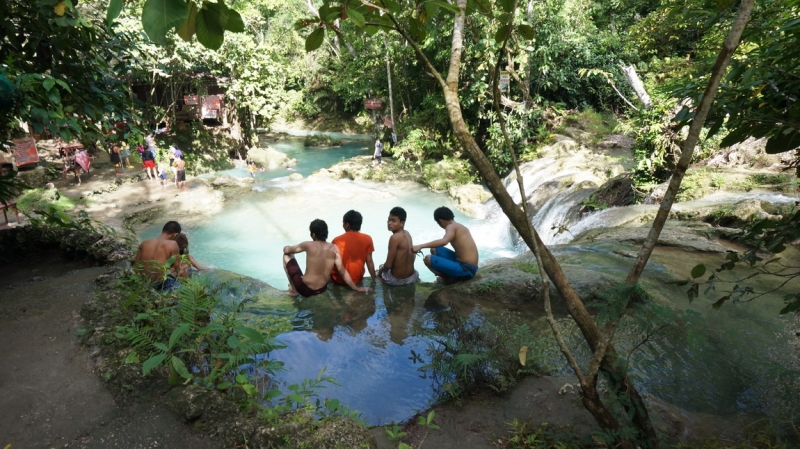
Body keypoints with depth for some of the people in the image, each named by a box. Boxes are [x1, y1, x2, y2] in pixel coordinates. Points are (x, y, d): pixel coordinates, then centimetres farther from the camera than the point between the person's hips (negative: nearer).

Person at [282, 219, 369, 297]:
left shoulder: (308, 245, -14)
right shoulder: (334, 248, -7)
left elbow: (286, 250, 1)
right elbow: (342, 271, -7)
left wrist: (287, 248, 26)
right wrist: (356, 288, 0)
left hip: (305, 289, -4)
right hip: (322, 289, 4)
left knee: (287, 256, 12)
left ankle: (294, 290, 15)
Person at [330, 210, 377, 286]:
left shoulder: (337, 240, -15)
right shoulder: (367, 239, -11)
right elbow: (369, 261, -7)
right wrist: (374, 279, 6)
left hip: (339, 280, -2)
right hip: (357, 279, 2)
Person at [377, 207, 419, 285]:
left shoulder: (394, 237, -23)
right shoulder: (407, 233, -1)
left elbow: (388, 265, -19)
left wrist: (380, 271, 2)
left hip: (396, 279, -5)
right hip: (411, 277, 5)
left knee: (381, 267, 25)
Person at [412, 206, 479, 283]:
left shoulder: (451, 227, -13)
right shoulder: (460, 227, 14)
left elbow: (444, 241, -34)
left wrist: (420, 246, -34)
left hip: (466, 270, -9)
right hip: (468, 266, 9)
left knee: (428, 259, -12)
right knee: (434, 249, 16)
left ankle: (449, 278, 4)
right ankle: (453, 276, 12)